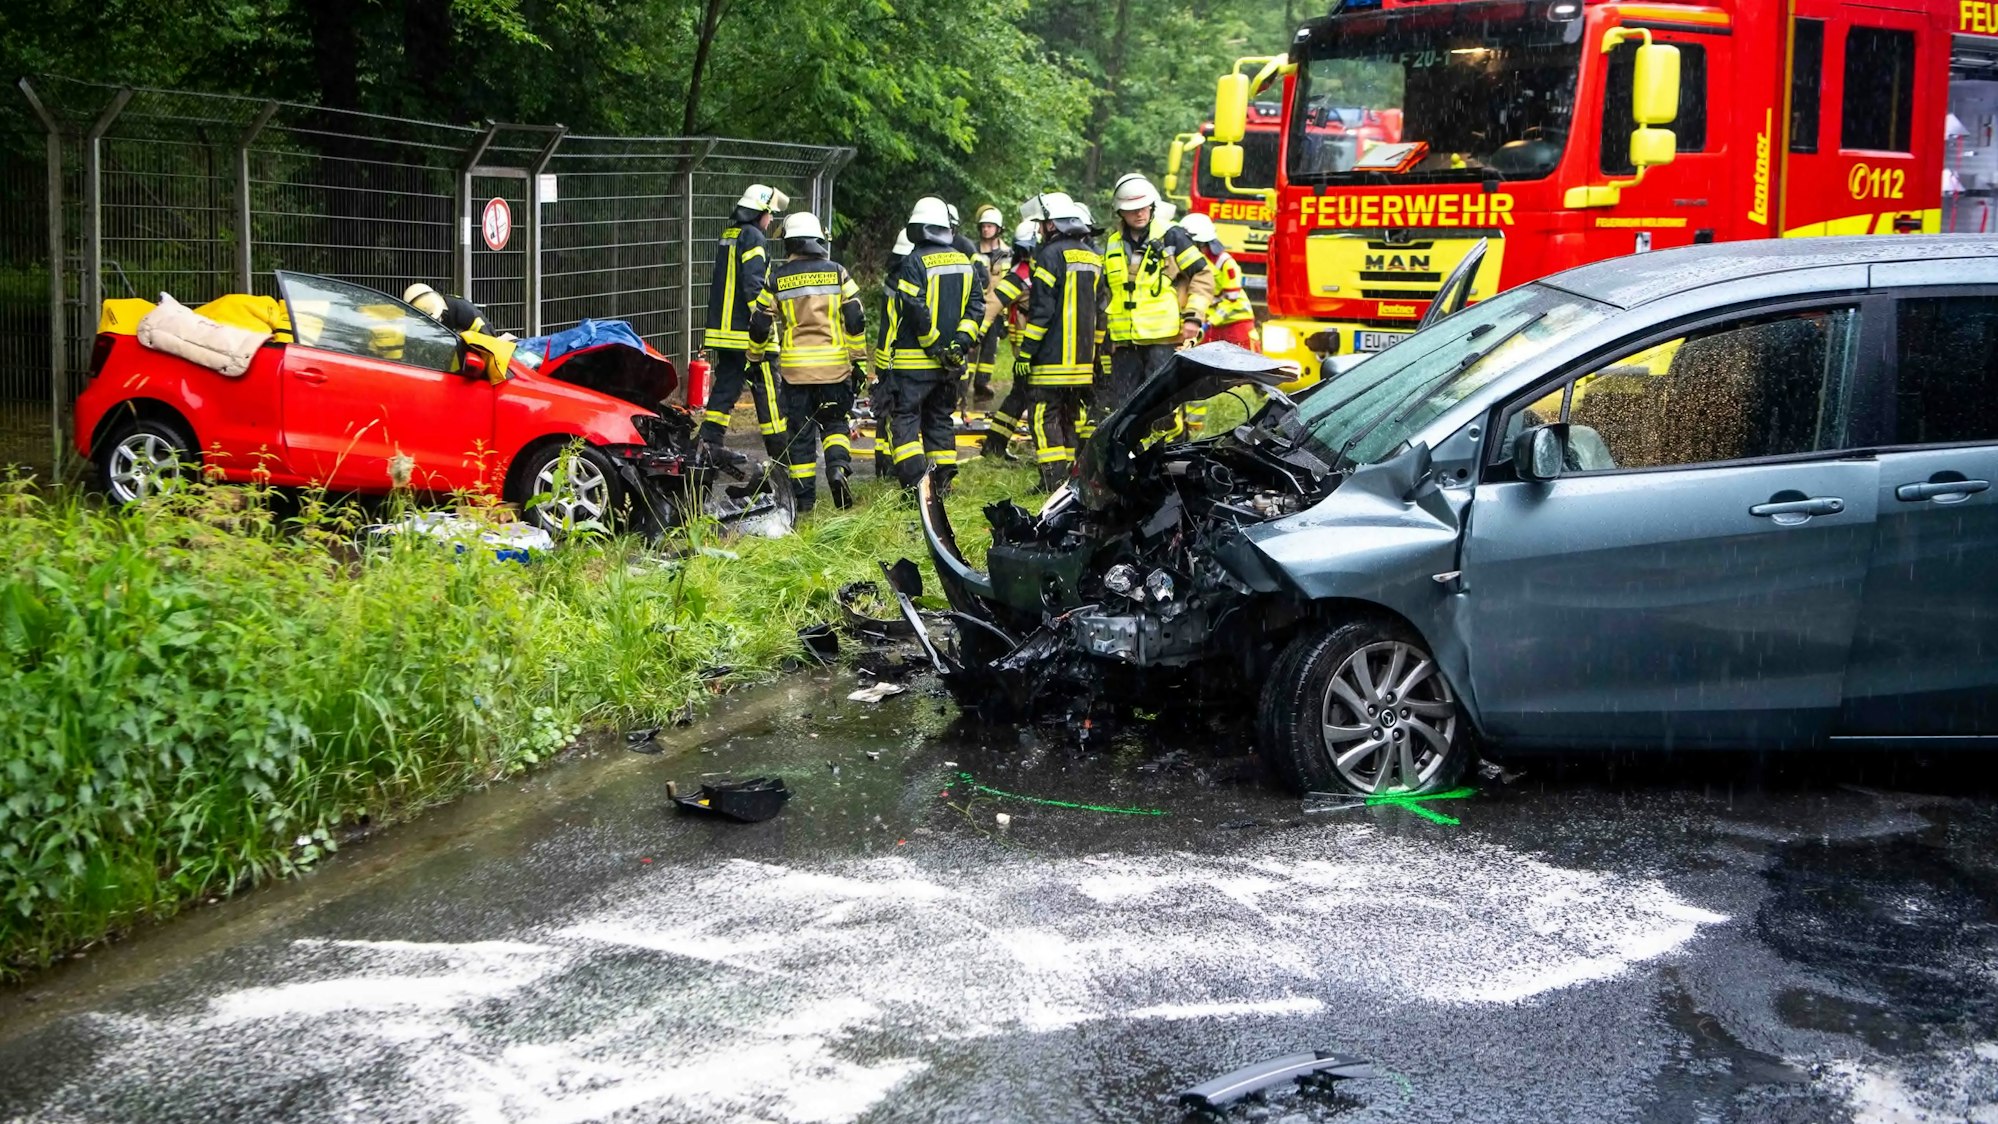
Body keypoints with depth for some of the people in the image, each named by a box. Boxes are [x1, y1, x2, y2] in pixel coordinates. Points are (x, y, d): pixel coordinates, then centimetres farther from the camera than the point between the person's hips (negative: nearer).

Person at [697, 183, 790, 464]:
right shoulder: (753, 237, -11)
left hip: (721, 327, 9)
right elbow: (754, 284, -19)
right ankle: (777, 449, 2)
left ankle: (709, 441, 4)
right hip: (746, 331, -9)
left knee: (727, 383, 10)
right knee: (766, 387, -2)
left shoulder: (727, 236, 17)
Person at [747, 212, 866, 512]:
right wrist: (859, 360, 5)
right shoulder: (837, 273, 2)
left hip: (794, 367, 0)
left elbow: (760, 324, 5)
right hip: (834, 365, 0)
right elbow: (855, 320, -1)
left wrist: (754, 358, 19)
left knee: (800, 431, 7)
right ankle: (838, 467, -12)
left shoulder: (777, 279, 2)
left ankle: (804, 497, 8)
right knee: (835, 421, 15)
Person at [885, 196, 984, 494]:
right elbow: (977, 306, 6)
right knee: (940, 418, 17)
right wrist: (961, 342, 0)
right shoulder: (964, 262, 10)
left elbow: (917, 312, -17)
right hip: (951, 364, 6)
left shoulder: (914, 263, -11)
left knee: (905, 418, -3)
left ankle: (914, 483, -15)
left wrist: (935, 345, -10)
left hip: (915, 359, -6)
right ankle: (944, 479, 17)